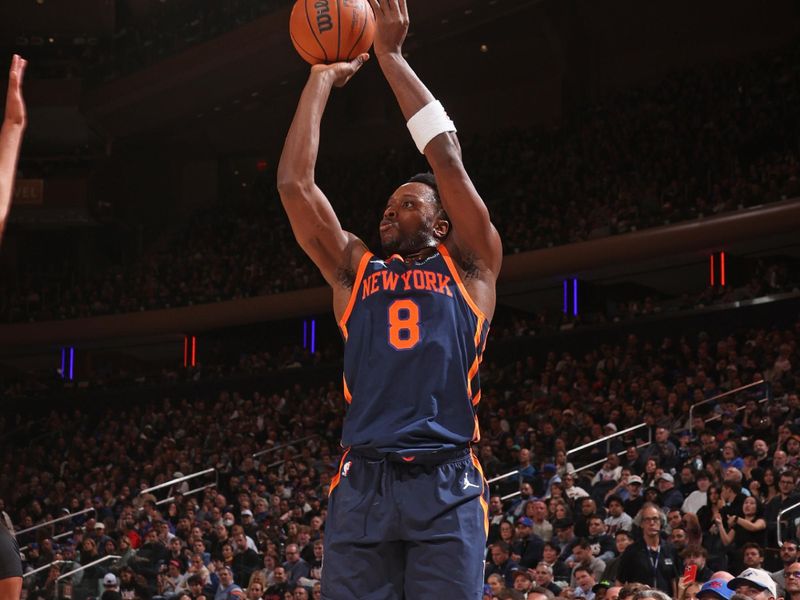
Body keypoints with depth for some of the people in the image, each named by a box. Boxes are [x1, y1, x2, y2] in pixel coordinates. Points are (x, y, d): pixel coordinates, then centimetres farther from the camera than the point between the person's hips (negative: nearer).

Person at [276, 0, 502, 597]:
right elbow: (294, 183, 13)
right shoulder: (355, 270, 21)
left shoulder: (469, 265, 15)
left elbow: (445, 156, 5)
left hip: (447, 484, -2)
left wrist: (391, 56, 7)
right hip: (362, 482, 2)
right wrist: (322, 77, 15)